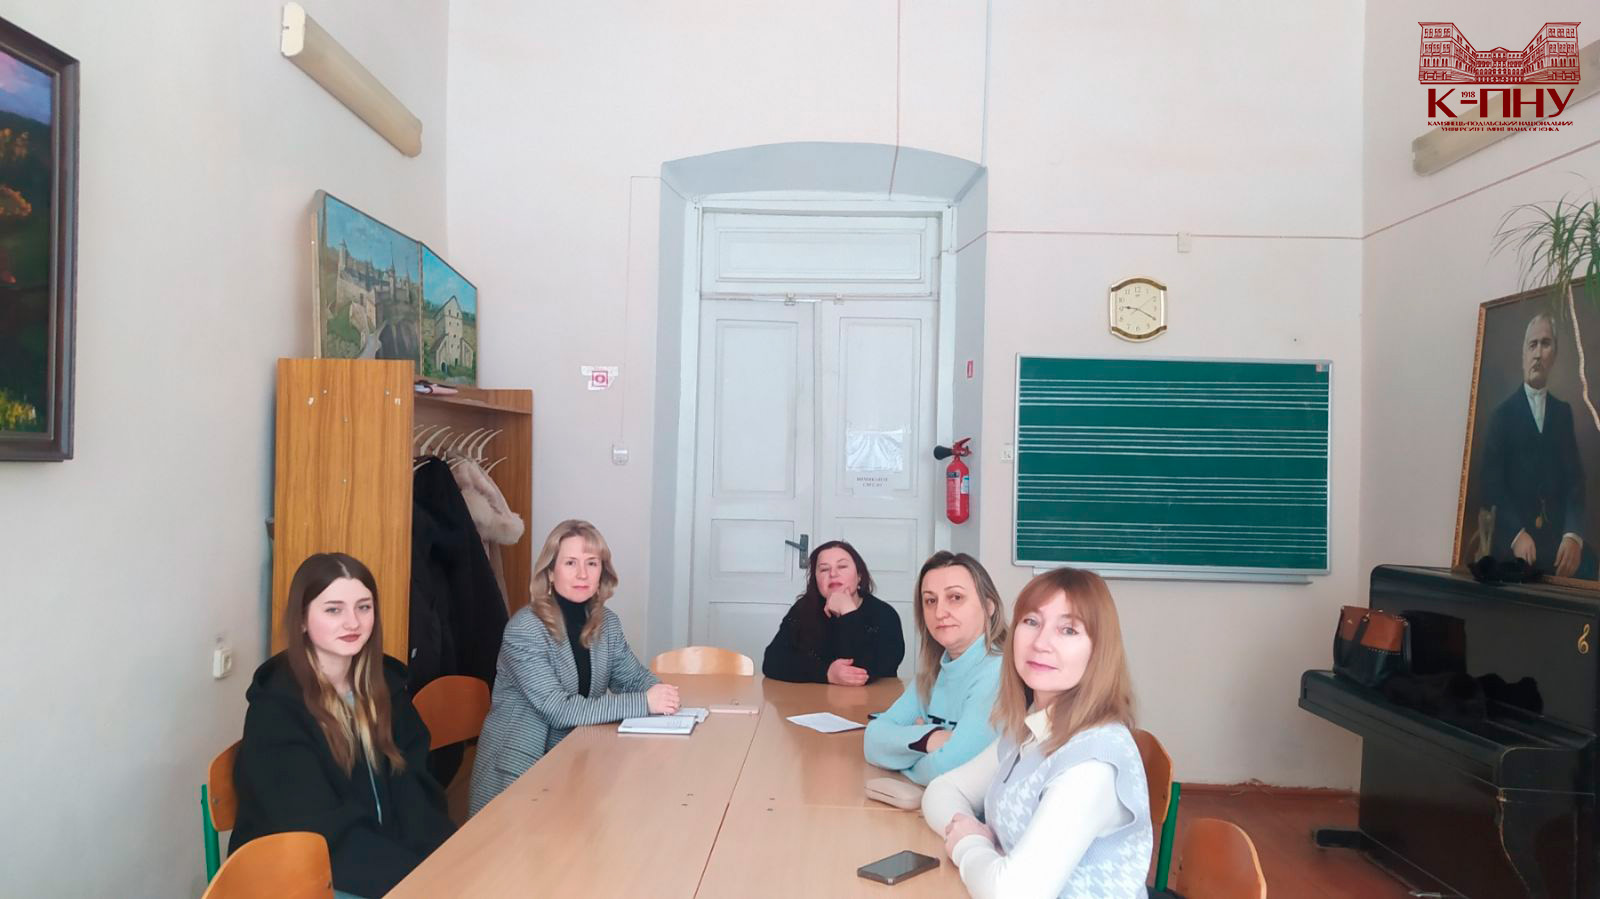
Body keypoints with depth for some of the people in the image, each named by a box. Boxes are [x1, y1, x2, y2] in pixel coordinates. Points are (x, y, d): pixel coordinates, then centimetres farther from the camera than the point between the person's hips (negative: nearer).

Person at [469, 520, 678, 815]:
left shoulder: (607, 622, 1)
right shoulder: (525, 629, -18)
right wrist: (643, 702, -27)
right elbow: (560, 710, -24)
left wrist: (659, 693, -15)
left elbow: (636, 677, 10)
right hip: (519, 771, -6)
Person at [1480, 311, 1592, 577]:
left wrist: (1573, 535, -11)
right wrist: (1517, 534, -16)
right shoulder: (1503, 413, 6)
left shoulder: (1563, 412, 14)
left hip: (1557, 543, 2)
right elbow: (1493, 480, -3)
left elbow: (1575, 478, 6)